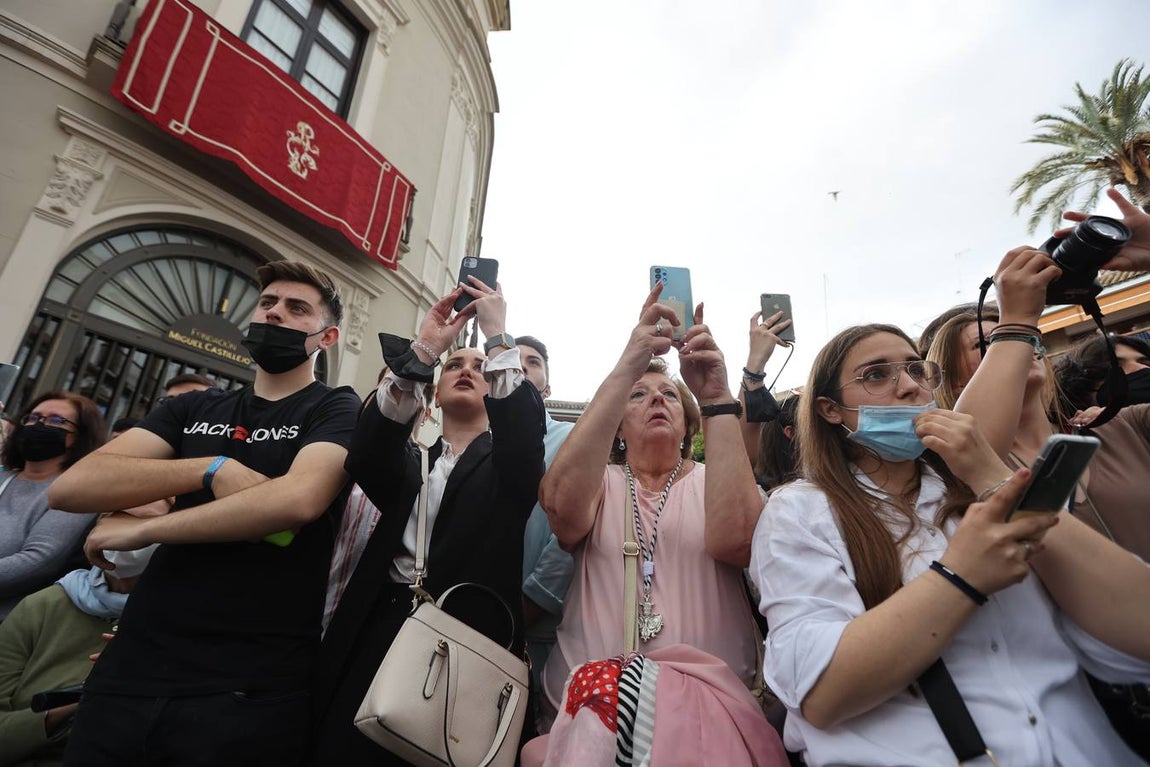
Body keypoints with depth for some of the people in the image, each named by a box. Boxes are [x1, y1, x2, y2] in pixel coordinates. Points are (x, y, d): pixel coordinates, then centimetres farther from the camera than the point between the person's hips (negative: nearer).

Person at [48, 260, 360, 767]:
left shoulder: (336, 409, -5)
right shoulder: (192, 409, 12)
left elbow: (298, 499, -23)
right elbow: (71, 487, 1)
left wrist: (140, 529, -9)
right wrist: (214, 469, -15)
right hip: (129, 671, 5)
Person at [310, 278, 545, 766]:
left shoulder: (506, 467, 9)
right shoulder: (408, 463, 16)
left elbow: (525, 426, -14)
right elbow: (363, 458, -5)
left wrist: (495, 333, -10)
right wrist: (425, 349, -11)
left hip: (469, 641, -2)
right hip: (381, 632, 3)